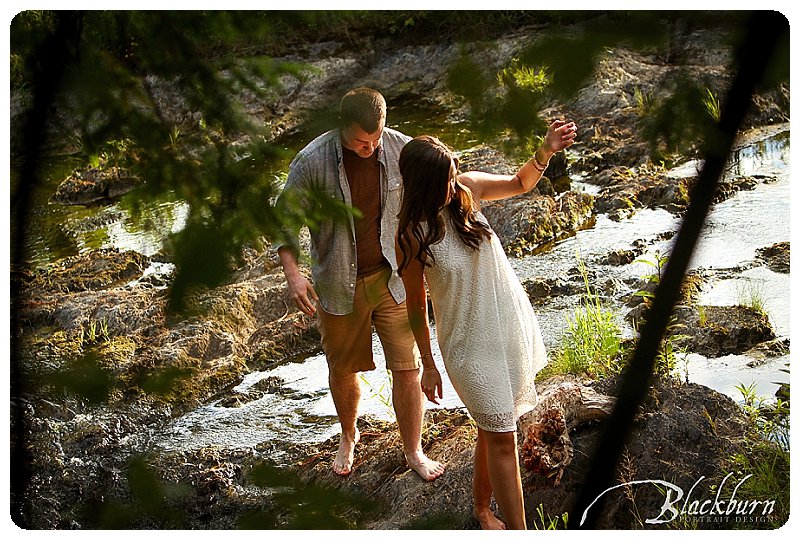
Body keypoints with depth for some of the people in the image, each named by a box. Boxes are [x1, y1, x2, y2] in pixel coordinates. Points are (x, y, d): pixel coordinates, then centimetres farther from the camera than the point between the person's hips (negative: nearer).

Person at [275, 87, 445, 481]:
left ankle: (413, 450, 25)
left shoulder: (403, 150, -12)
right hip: (339, 285, 0)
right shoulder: (312, 161, -18)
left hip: (393, 279, 1)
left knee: (407, 369, 2)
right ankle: (348, 437, 46)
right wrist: (292, 272, -19)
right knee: (342, 370, 17)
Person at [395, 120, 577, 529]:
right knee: (502, 436, -2)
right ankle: (519, 530, 9)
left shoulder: (467, 189, -7)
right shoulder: (413, 236, -18)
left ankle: (481, 505, 39)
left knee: (494, 429, 18)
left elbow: (520, 182, 9)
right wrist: (428, 365, -3)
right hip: (469, 340, -5)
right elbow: (416, 305, -9)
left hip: (511, 323, 5)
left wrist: (545, 152, -11)